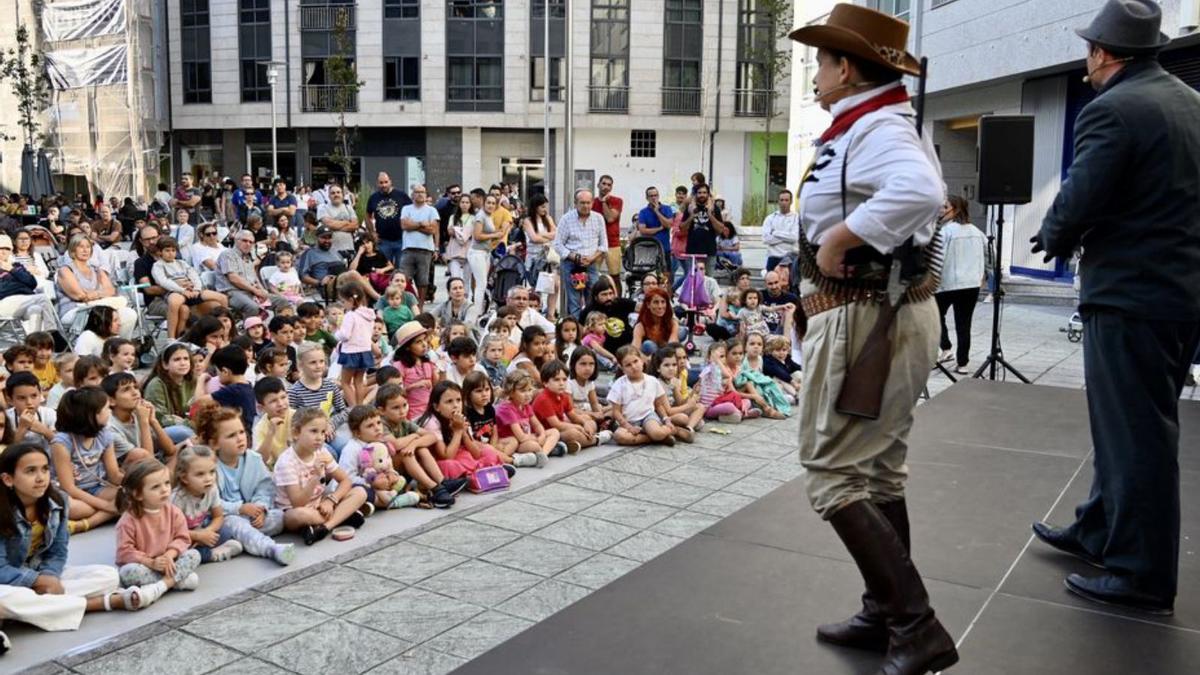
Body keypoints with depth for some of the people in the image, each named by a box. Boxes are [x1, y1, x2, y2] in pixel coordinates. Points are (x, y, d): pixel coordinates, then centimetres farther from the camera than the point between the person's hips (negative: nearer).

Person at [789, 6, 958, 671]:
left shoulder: (875, 128, -19)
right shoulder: (880, 125, 14)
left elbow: (920, 192, -39)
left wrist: (837, 238, -29)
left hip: (864, 318, -11)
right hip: (895, 310, 11)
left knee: (834, 474, -5)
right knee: (879, 471, 16)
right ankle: (886, 615, 27)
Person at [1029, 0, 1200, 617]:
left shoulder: (1111, 110, -16)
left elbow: (1075, 204, -20)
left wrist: (1054, 239, 2)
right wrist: (1071, 235, 16)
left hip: (1130, 296, -9)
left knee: (1134, 434, 0)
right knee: (1131, 424, 19)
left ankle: (1142, 575, 11)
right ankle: (1100, 531, 34)